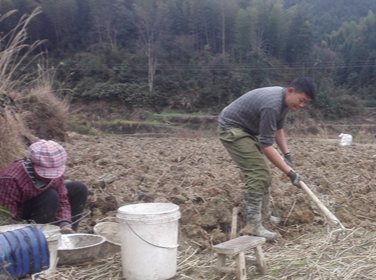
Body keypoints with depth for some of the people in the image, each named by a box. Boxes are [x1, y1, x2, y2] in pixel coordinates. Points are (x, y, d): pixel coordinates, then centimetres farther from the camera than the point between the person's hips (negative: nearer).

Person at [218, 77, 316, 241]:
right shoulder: (272, 105, -32)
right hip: (231, 129, -10)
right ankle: (252, 227, -12)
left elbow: (278, 128, 16)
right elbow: (266, 145, -30)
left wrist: (286, 153, 7)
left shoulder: (285, 100, -2)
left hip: (247, 130, 10)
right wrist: (289, 172, -28)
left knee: (263, 173, 14)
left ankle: (264, 214, 29)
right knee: (257, 174, -16)